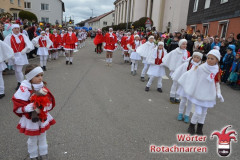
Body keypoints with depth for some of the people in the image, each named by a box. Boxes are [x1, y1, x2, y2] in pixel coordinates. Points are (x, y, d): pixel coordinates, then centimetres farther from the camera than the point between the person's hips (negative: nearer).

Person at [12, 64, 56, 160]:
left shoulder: (43, 87, -7)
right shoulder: (24, 90, -23)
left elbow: (51, 103, 0)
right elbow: (17, 108, -20)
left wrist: (46, 106, -20)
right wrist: (31, 108, -32)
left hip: (43, 118, 5)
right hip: (31, 120, -4)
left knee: (43, 137, 23)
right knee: (33, 140, 18)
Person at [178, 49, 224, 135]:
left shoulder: (217, 71, -4)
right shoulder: (201, 68, -18)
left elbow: (217, 83, 7)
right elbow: (190, 74, -6)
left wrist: (219, 94, 0)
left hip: (208, 95, 4)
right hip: (198, 94, -4)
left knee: (204, 112, 14)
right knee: (198, 112, -4)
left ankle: (199, 128, 31)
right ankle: (191, 126, 21)